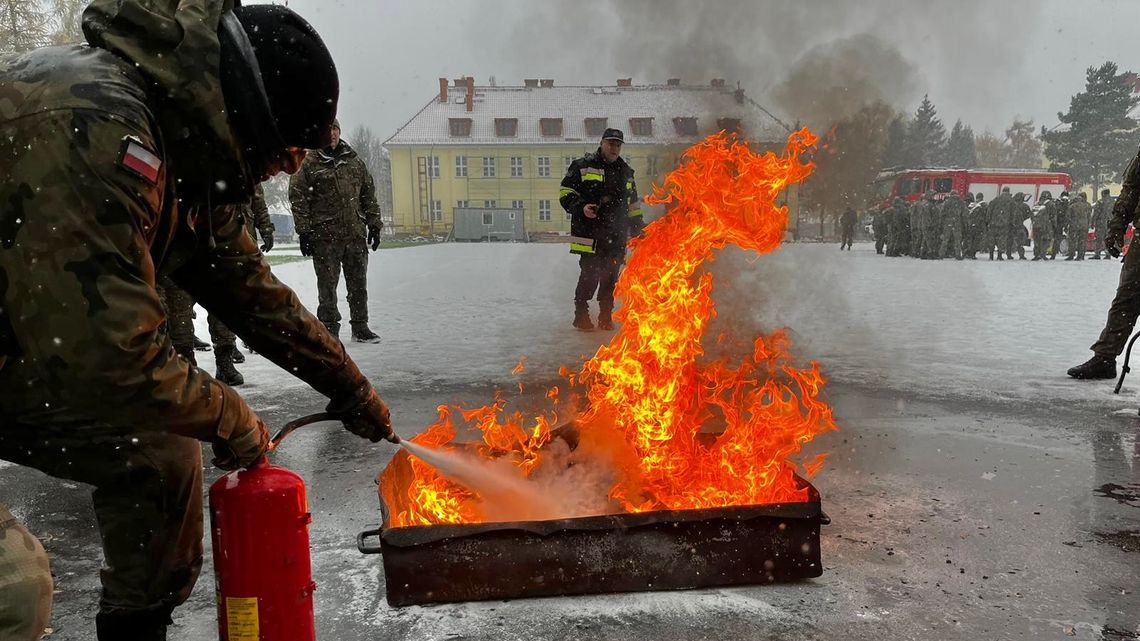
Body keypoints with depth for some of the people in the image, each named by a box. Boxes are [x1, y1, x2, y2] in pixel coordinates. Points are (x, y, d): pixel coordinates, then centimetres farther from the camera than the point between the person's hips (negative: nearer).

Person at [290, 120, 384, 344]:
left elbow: (369, 196, 18)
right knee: (327, 285, 1)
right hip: (324, 237, -3)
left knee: (358, 283, 7)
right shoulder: (308, 164, 0)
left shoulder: (355, 162, 13)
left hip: (356, 235, 4)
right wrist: (304, 232, -8)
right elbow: (298, 199, -3)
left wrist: (374, 224, 12)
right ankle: (329, 328, 12)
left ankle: (360, 327, 17)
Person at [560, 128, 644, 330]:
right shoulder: (582, 166, 3)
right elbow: (565, 192, 1)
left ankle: (606, 317, 14)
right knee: (590, 276, -10)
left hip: (617, 236, 5)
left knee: (610, 278, 6)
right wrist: (580, 207, -16)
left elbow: (633, 205, 26)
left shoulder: (626, 172, 20)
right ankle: (581, 315, 2)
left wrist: (638, 229, 21)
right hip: (590, 234, -5)